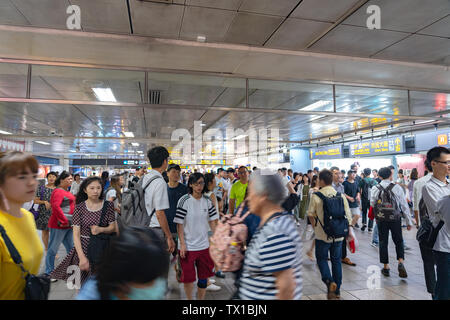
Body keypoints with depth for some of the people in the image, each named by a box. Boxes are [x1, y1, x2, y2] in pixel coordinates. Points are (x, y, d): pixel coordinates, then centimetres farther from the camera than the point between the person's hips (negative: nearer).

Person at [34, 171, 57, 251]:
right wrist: (44, 202, -15)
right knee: (45, 231, 9)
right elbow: (35, 200, 1)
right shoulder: (41, 188, 1)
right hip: (44, 213, 0)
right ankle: (46, 249, 26)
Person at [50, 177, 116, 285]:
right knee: (83, 284, 9)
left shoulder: (108, 205, -2)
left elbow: (113, 227, 1)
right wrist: (82, 257, -16)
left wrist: (101, 229, -21)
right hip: (83, 247, 0)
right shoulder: (79, 208, -4)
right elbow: (76, 234, -7)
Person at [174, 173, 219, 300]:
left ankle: (200, 298, 35)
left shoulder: (207, 201, 1)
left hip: (204, 245, 3)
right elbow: (179, 224, -10)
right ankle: (189, 298, 35)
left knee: (204, 277, 13)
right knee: (188, 277, 9)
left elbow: (213, 221, 6)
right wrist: (182, 244, -13)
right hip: (188, 246, -3)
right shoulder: (184, 200, -11)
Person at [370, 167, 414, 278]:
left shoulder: (375, 189, -4)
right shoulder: (397, 188, -7)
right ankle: (401, 263, 0)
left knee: (383, 242, 10)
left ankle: (386, 267, 17)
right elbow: (404, 205, -3)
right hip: (395, 219, -1)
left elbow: (372, 205, 1)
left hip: (381, 219, 1)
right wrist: (409, 222, 3)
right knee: (399, 241, 16)